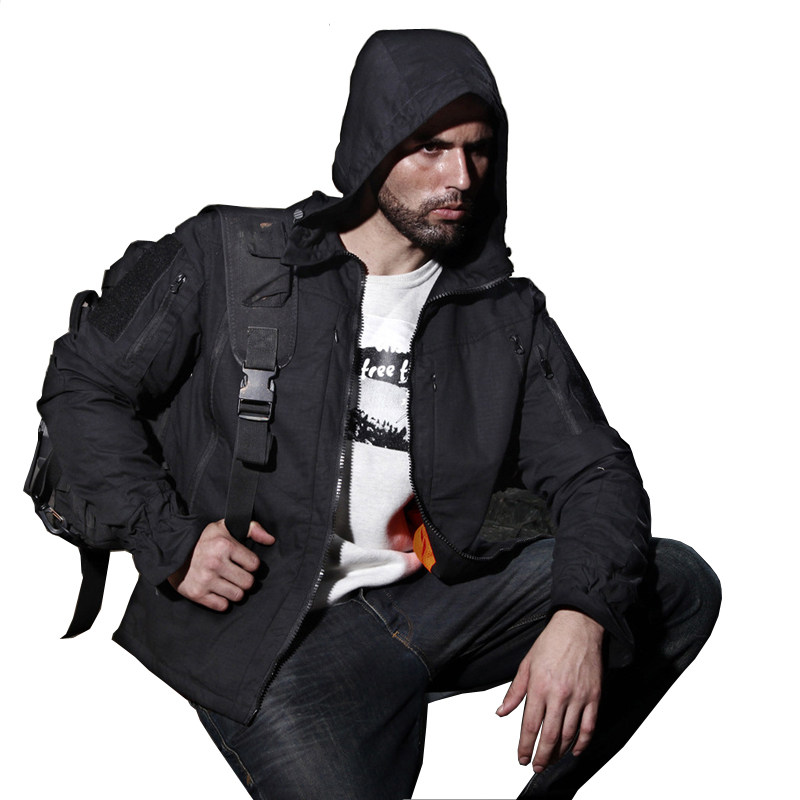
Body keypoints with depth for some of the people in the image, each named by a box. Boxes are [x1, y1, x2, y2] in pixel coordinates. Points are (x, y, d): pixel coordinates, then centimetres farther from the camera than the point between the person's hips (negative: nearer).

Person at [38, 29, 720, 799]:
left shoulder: (507, 315, 10)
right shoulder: (227, 258, 1)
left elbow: (594, 469, 3)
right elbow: (82, 383, 6)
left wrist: (581, 616, -18)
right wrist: (169, 540, -7)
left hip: (428, 599, 4)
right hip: (275, 633, -4)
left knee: (679, 583, -9)